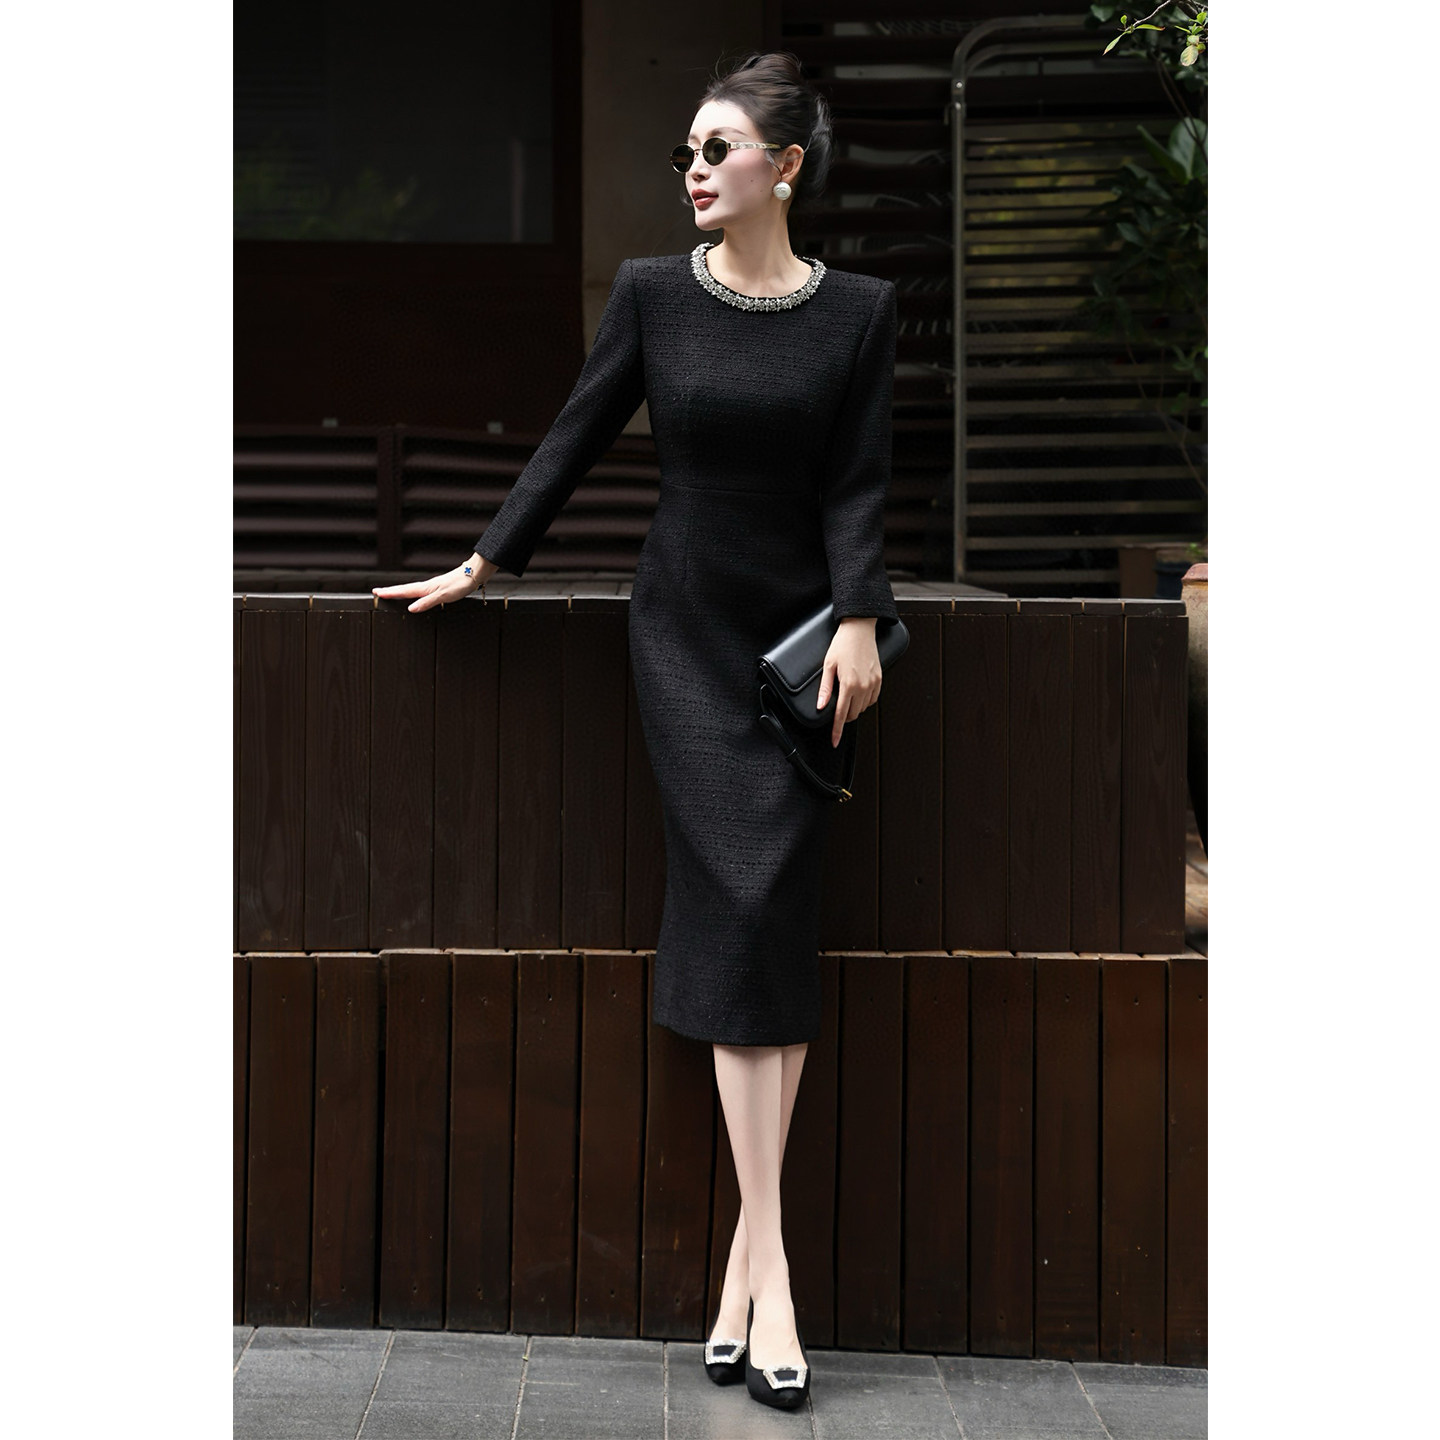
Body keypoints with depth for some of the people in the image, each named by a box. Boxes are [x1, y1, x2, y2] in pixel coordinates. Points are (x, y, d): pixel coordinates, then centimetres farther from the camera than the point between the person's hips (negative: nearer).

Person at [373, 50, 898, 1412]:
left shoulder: (858, 310, 2)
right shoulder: (653, 291, 2)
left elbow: (857, 482, -1)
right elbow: (576, 435, 7)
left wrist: (858, 622, -12)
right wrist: (483, 564, 8)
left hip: (797, 632, 1)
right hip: (685, 630, -1)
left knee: (767, 912, -3)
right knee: (744, 901, -11)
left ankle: (744, 1254, 2)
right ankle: (767, 1256, -10)